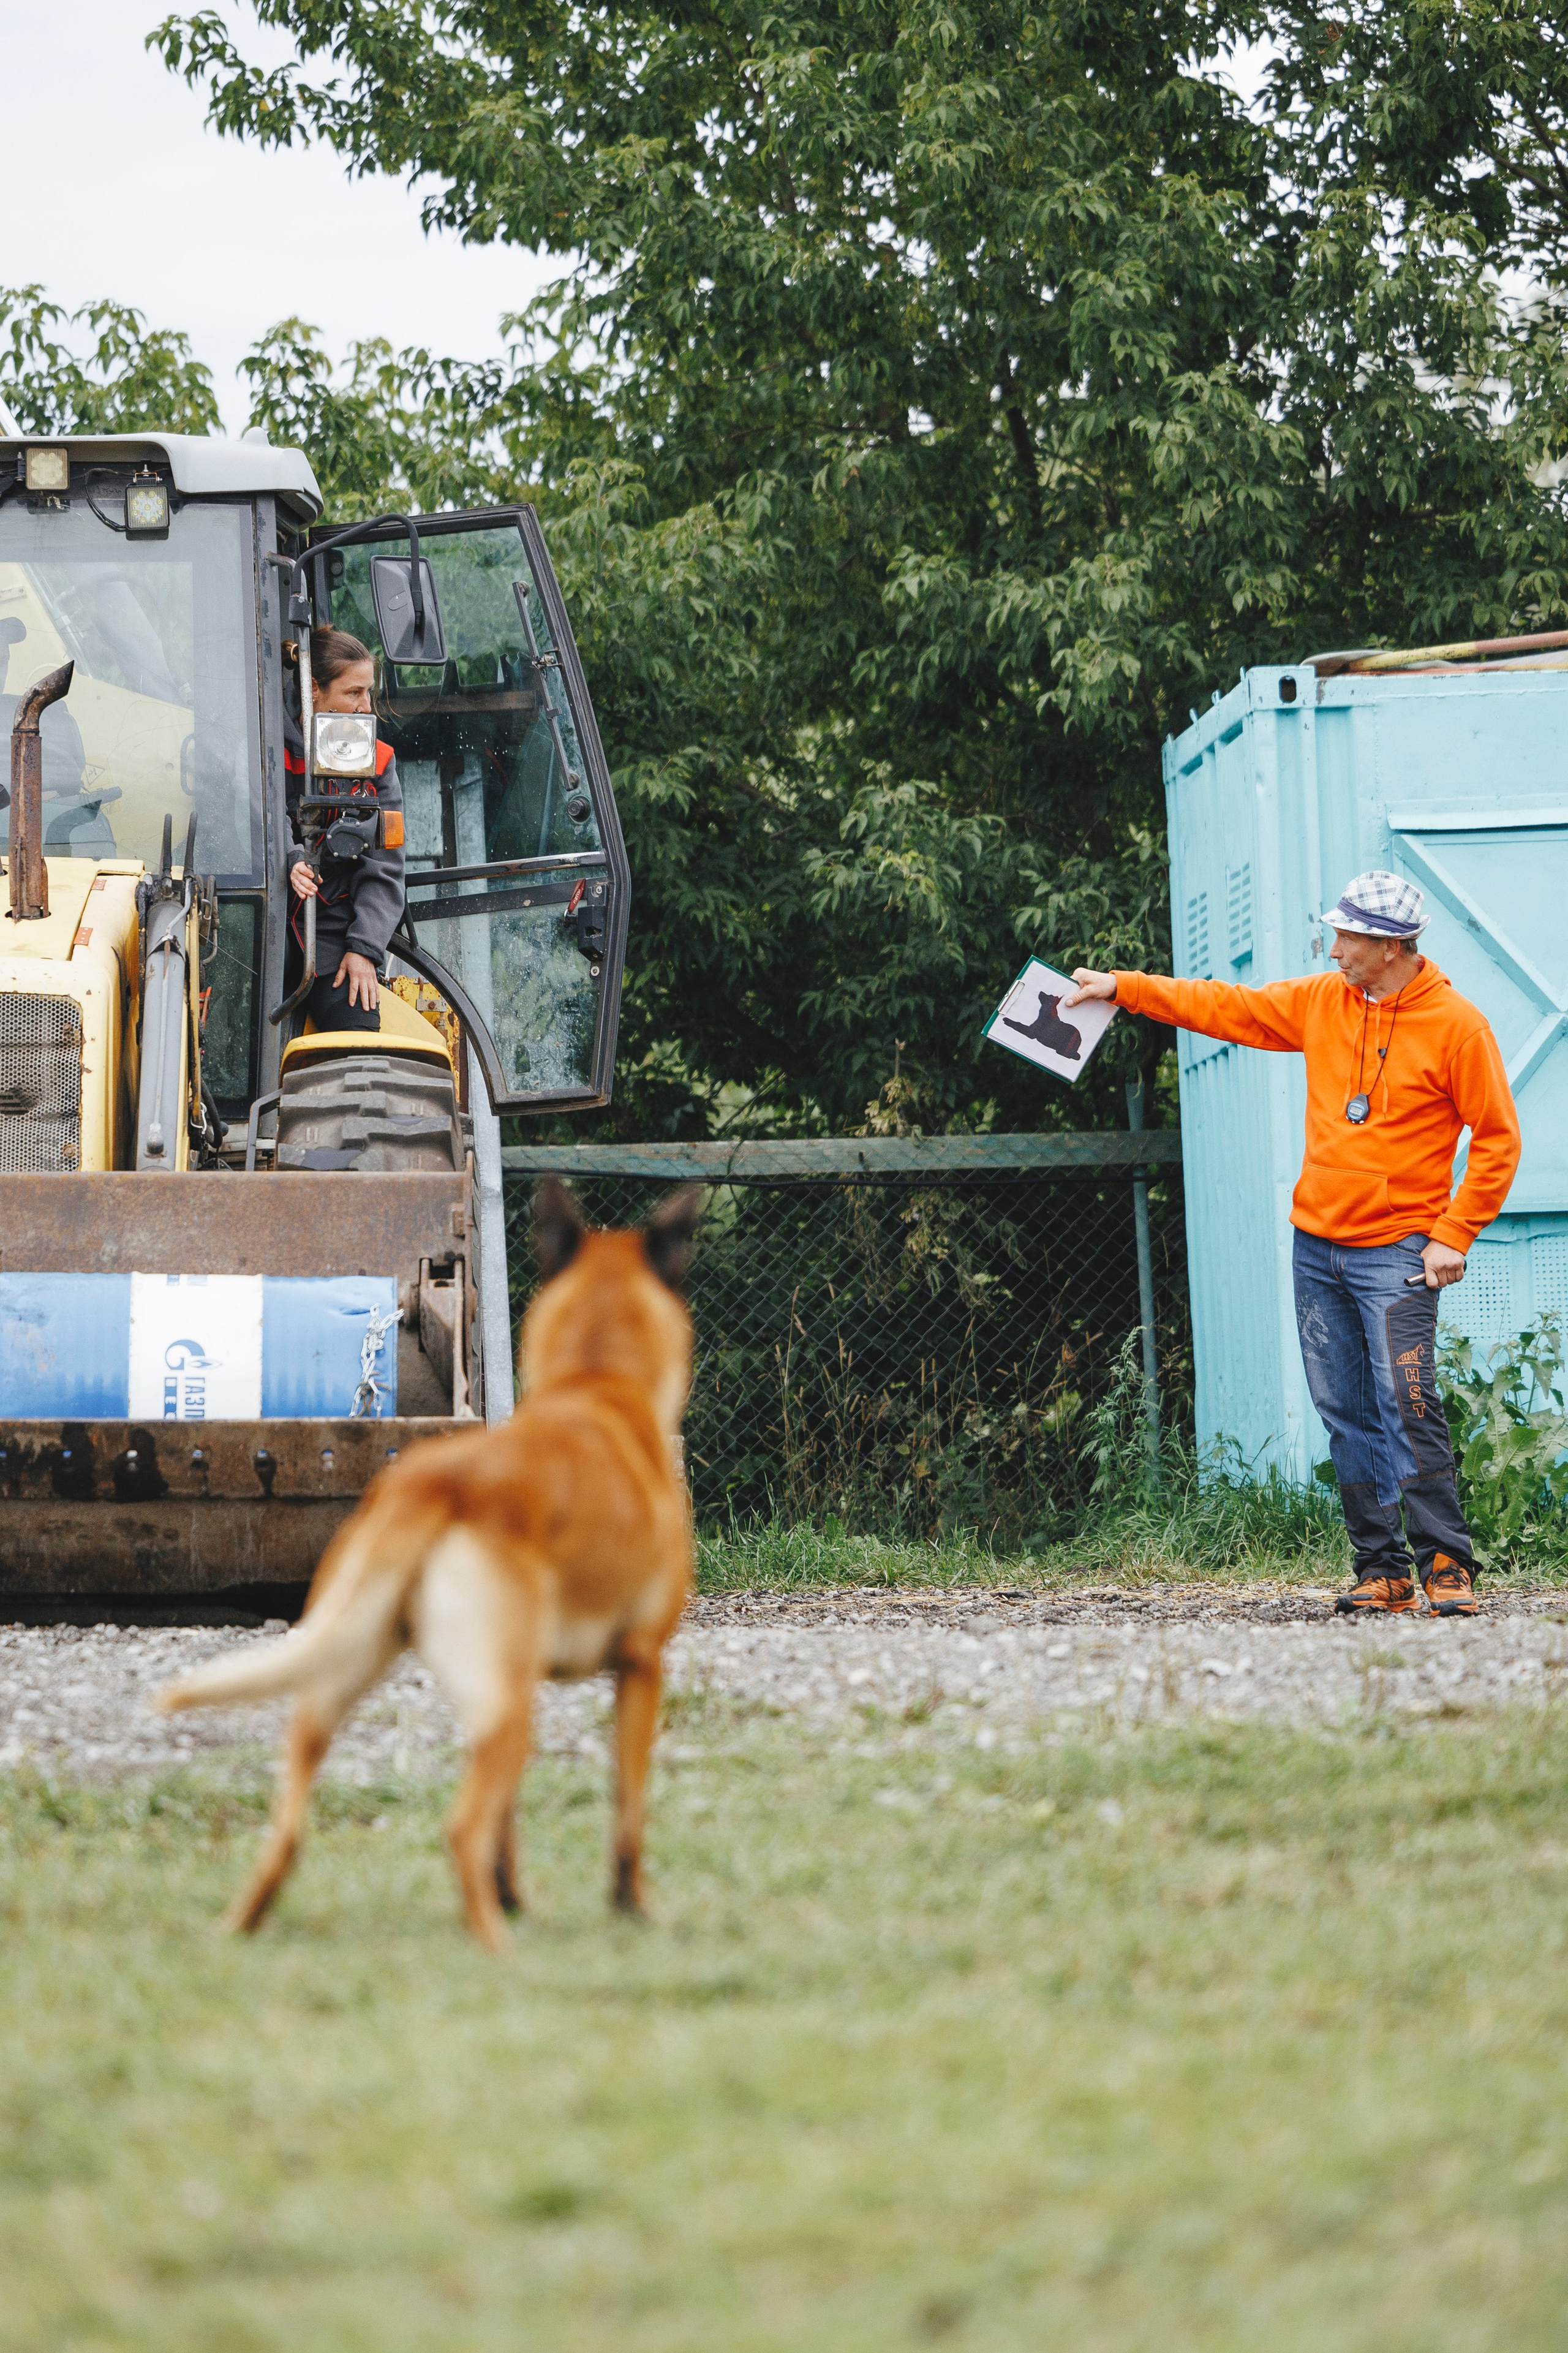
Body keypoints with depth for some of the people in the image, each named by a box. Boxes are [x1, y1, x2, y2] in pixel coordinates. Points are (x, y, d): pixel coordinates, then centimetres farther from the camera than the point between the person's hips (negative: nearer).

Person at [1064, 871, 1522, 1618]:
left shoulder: (1456, 1025, -8)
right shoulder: (1320, 1002, 8)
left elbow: (1497, 1139, -5)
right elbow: (1229, 1009, 17)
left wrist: (1454, 1236, -10)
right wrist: (1125, 989, 13)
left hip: (1396, 1250, -6)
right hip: (1317, 1244, 6)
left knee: (1408, 1403, -16)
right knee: (1345, 1411, 3)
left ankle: (1446, 1566, -12)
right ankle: (1381, 1570, 7)